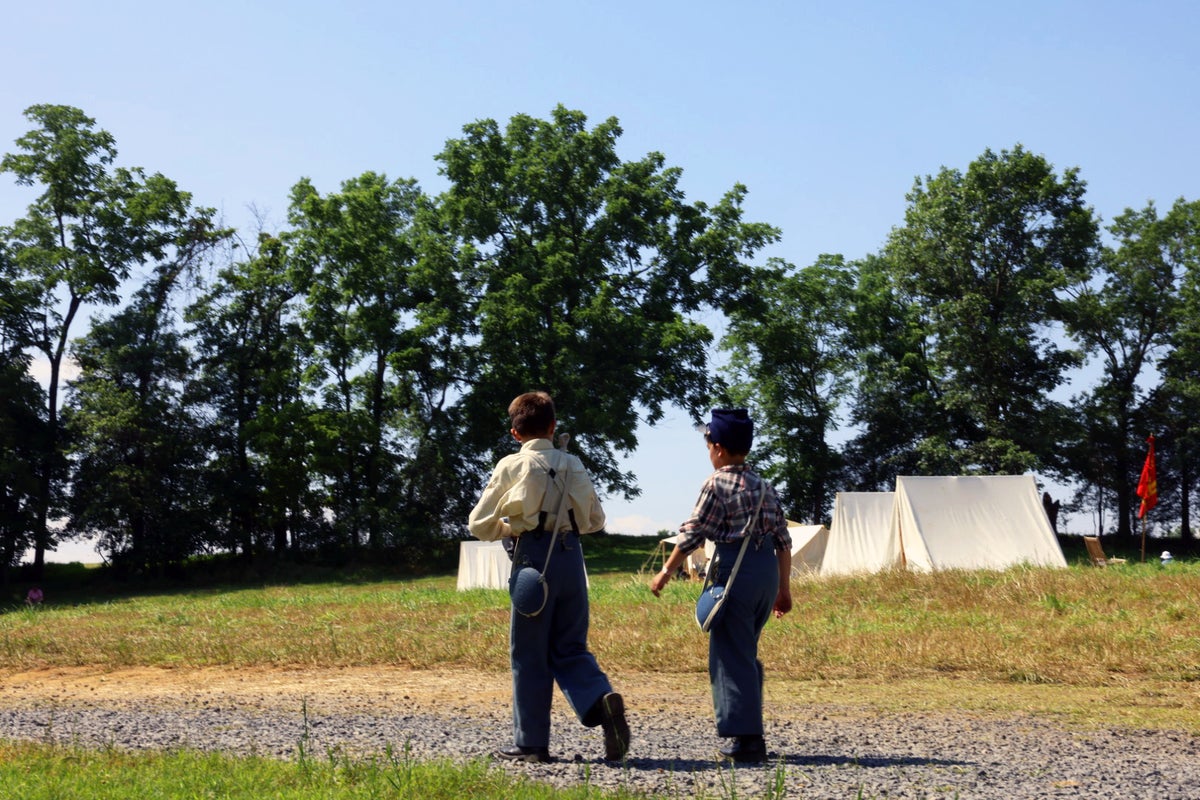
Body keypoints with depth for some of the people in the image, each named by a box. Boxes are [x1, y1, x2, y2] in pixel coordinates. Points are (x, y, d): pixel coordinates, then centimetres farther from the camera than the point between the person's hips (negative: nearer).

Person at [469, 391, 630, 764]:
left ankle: (531, 743, 11)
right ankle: (602, 698, -15)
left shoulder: (512, 466, -1)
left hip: (534, 556, -4)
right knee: (569, 648, 12)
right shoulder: (573, 464, 9)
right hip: (571, 554, 4)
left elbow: (478, 525, 2)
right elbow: (595, 520, 16)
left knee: (529, 653, 5)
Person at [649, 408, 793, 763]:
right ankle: (750, 729, 22)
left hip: (735, 572, -7)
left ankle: (747, 739, -3)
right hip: (768, 570, 7)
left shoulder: (717, 484, -7)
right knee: (746, 653, 19)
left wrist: (665, 573, 1)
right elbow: (783, 540, 14)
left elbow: (692, 534, -8)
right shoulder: (764, 486, 13)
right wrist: (784, 587, 20)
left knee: (732, 656, -1)